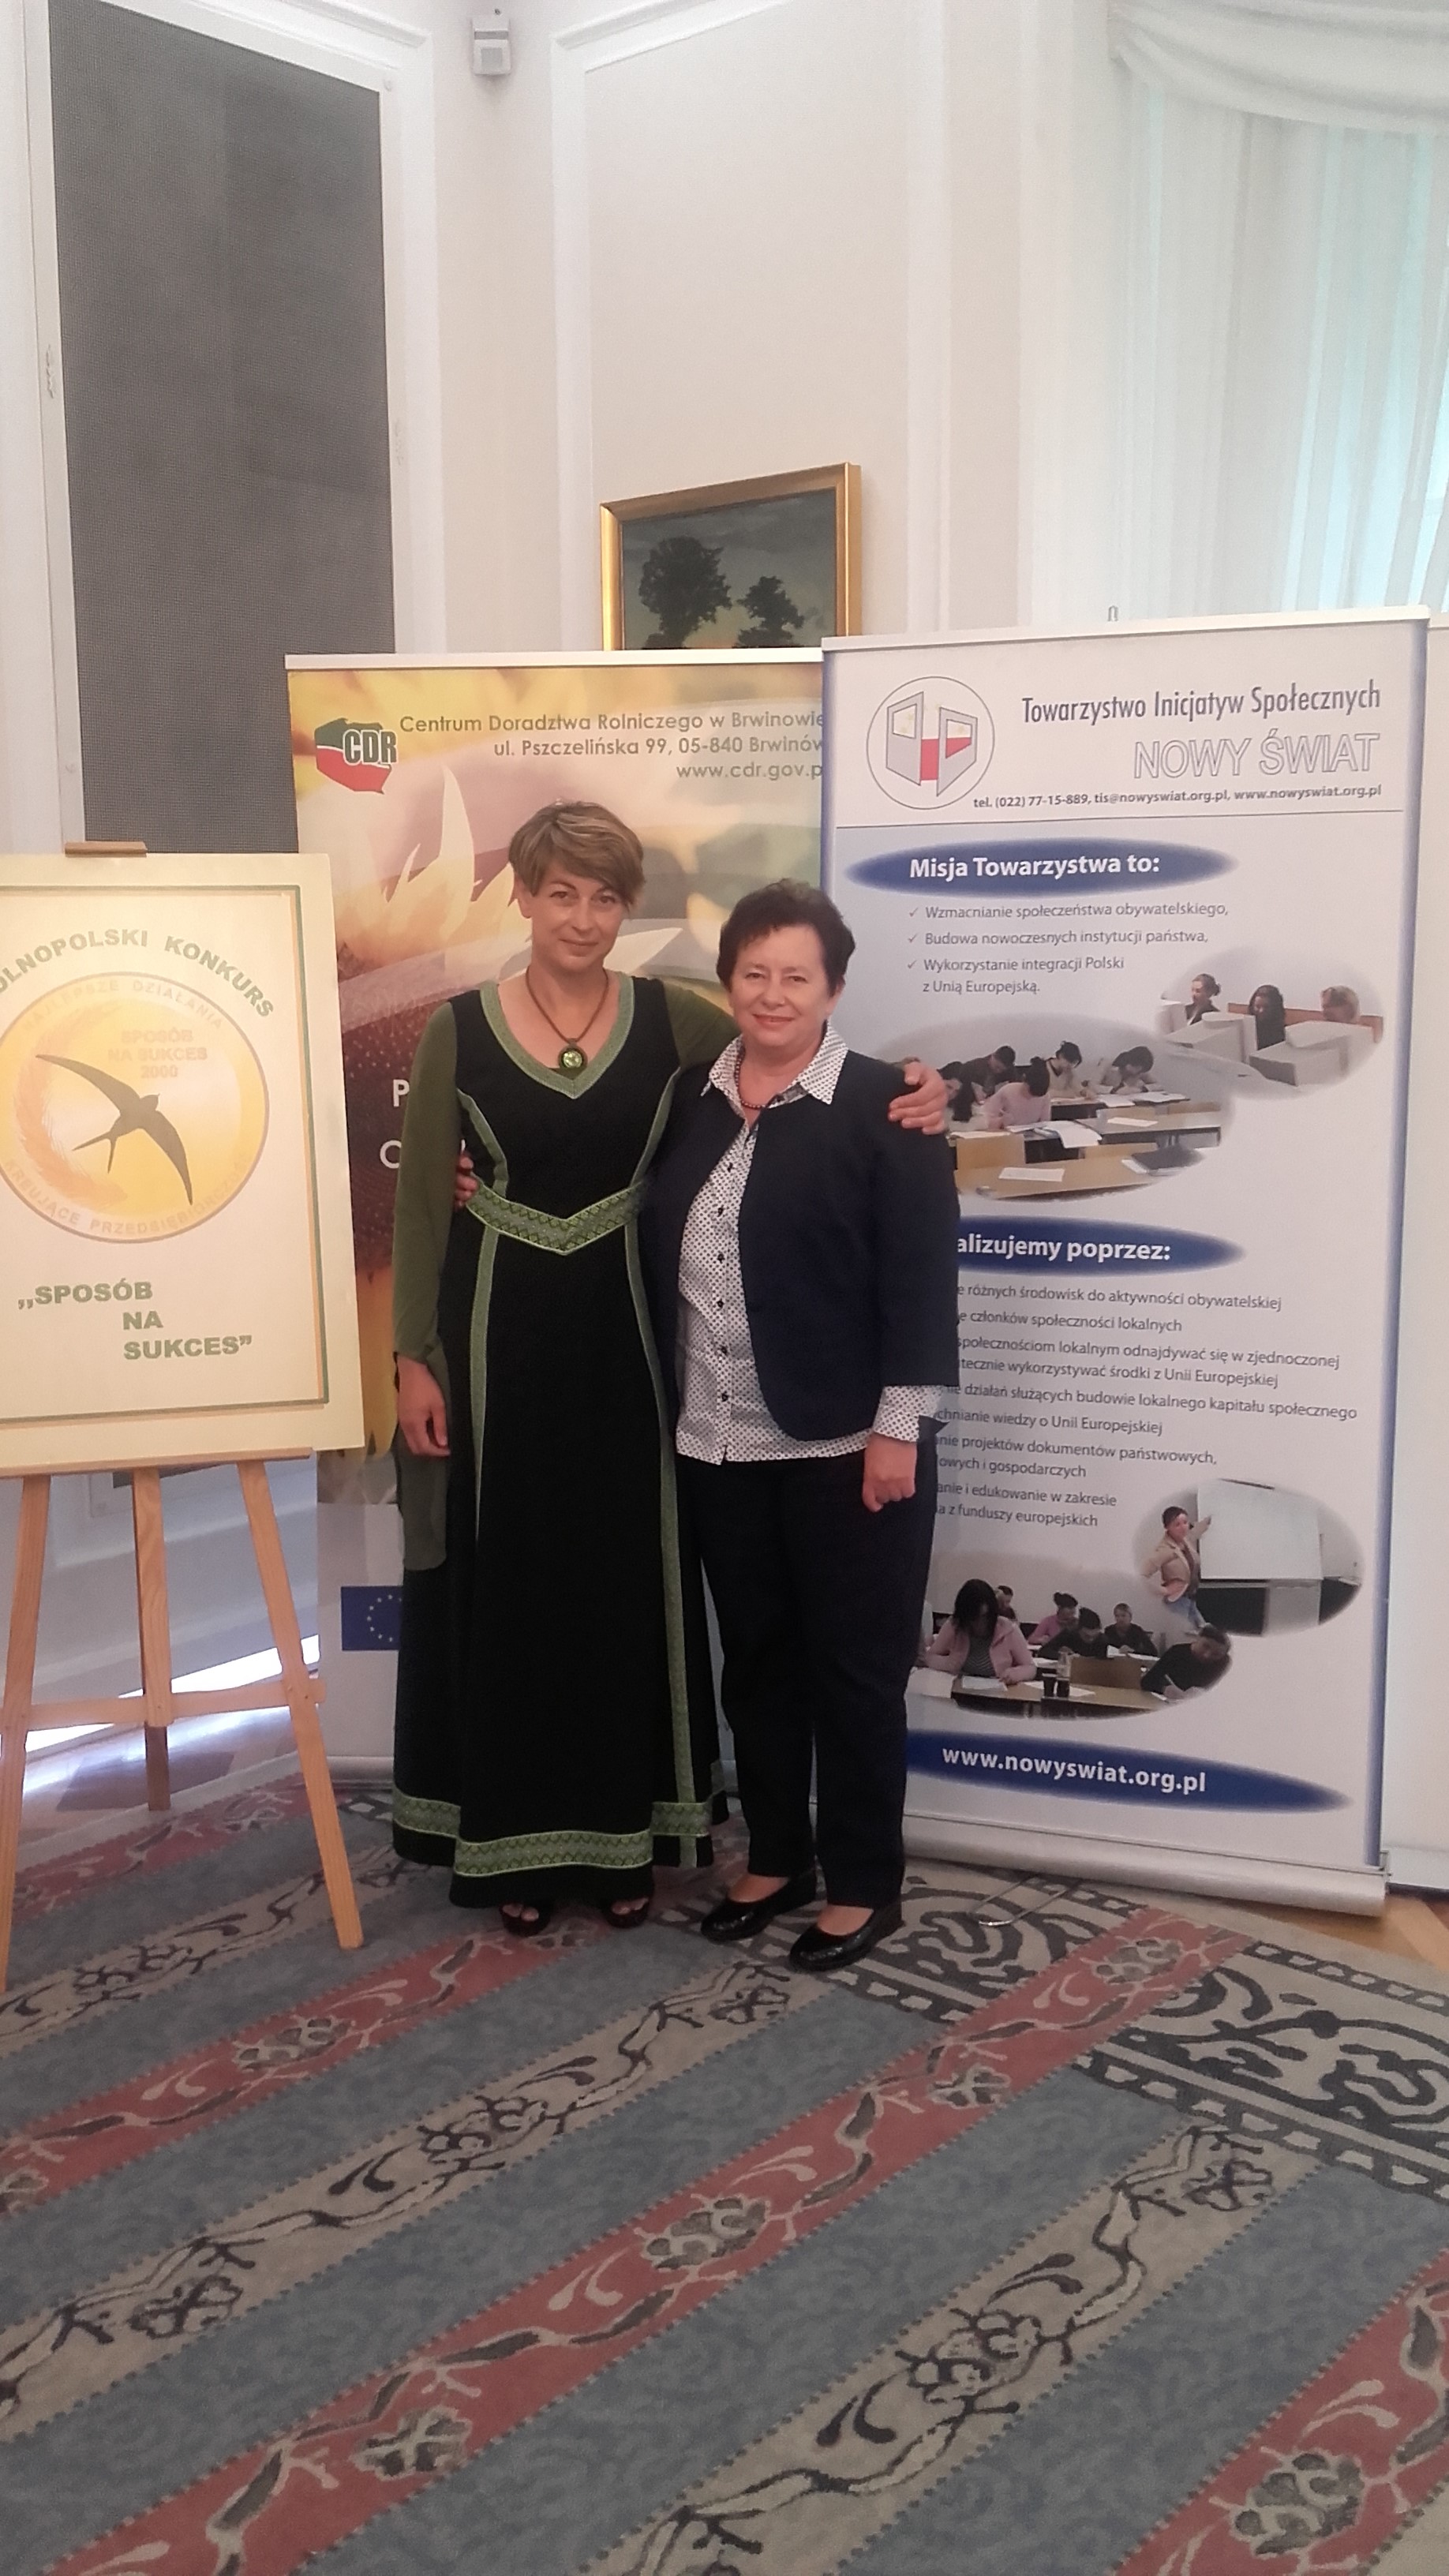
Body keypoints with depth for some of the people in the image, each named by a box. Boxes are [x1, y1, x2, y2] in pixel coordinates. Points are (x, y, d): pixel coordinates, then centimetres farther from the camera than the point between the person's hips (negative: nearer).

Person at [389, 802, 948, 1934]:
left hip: (622, 1337, 1)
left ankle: (624, 1832, 26)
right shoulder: (460, 1030, -2)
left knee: (629, 1582, 9)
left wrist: (910, 1091, -14)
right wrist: (414, 1358, -4)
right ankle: (516, 1838, 23)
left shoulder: (670, 1019, 0)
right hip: (499, 1335, -1)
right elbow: (422, 1203, 0)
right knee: (506, 1586, 7)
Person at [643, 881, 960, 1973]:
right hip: (717, 1441, 5)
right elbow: (656, 1254, 13)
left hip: (845, 1442, -5)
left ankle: (864, 1884, 20)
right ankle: (776, 1856, 31)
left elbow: (921, 1276, -11)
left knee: (855, 1666, 6)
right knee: (755, 1658, 15)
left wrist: (899, 1427, -15)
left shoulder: (883, 1107, -8)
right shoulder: (689, 1102, 8)